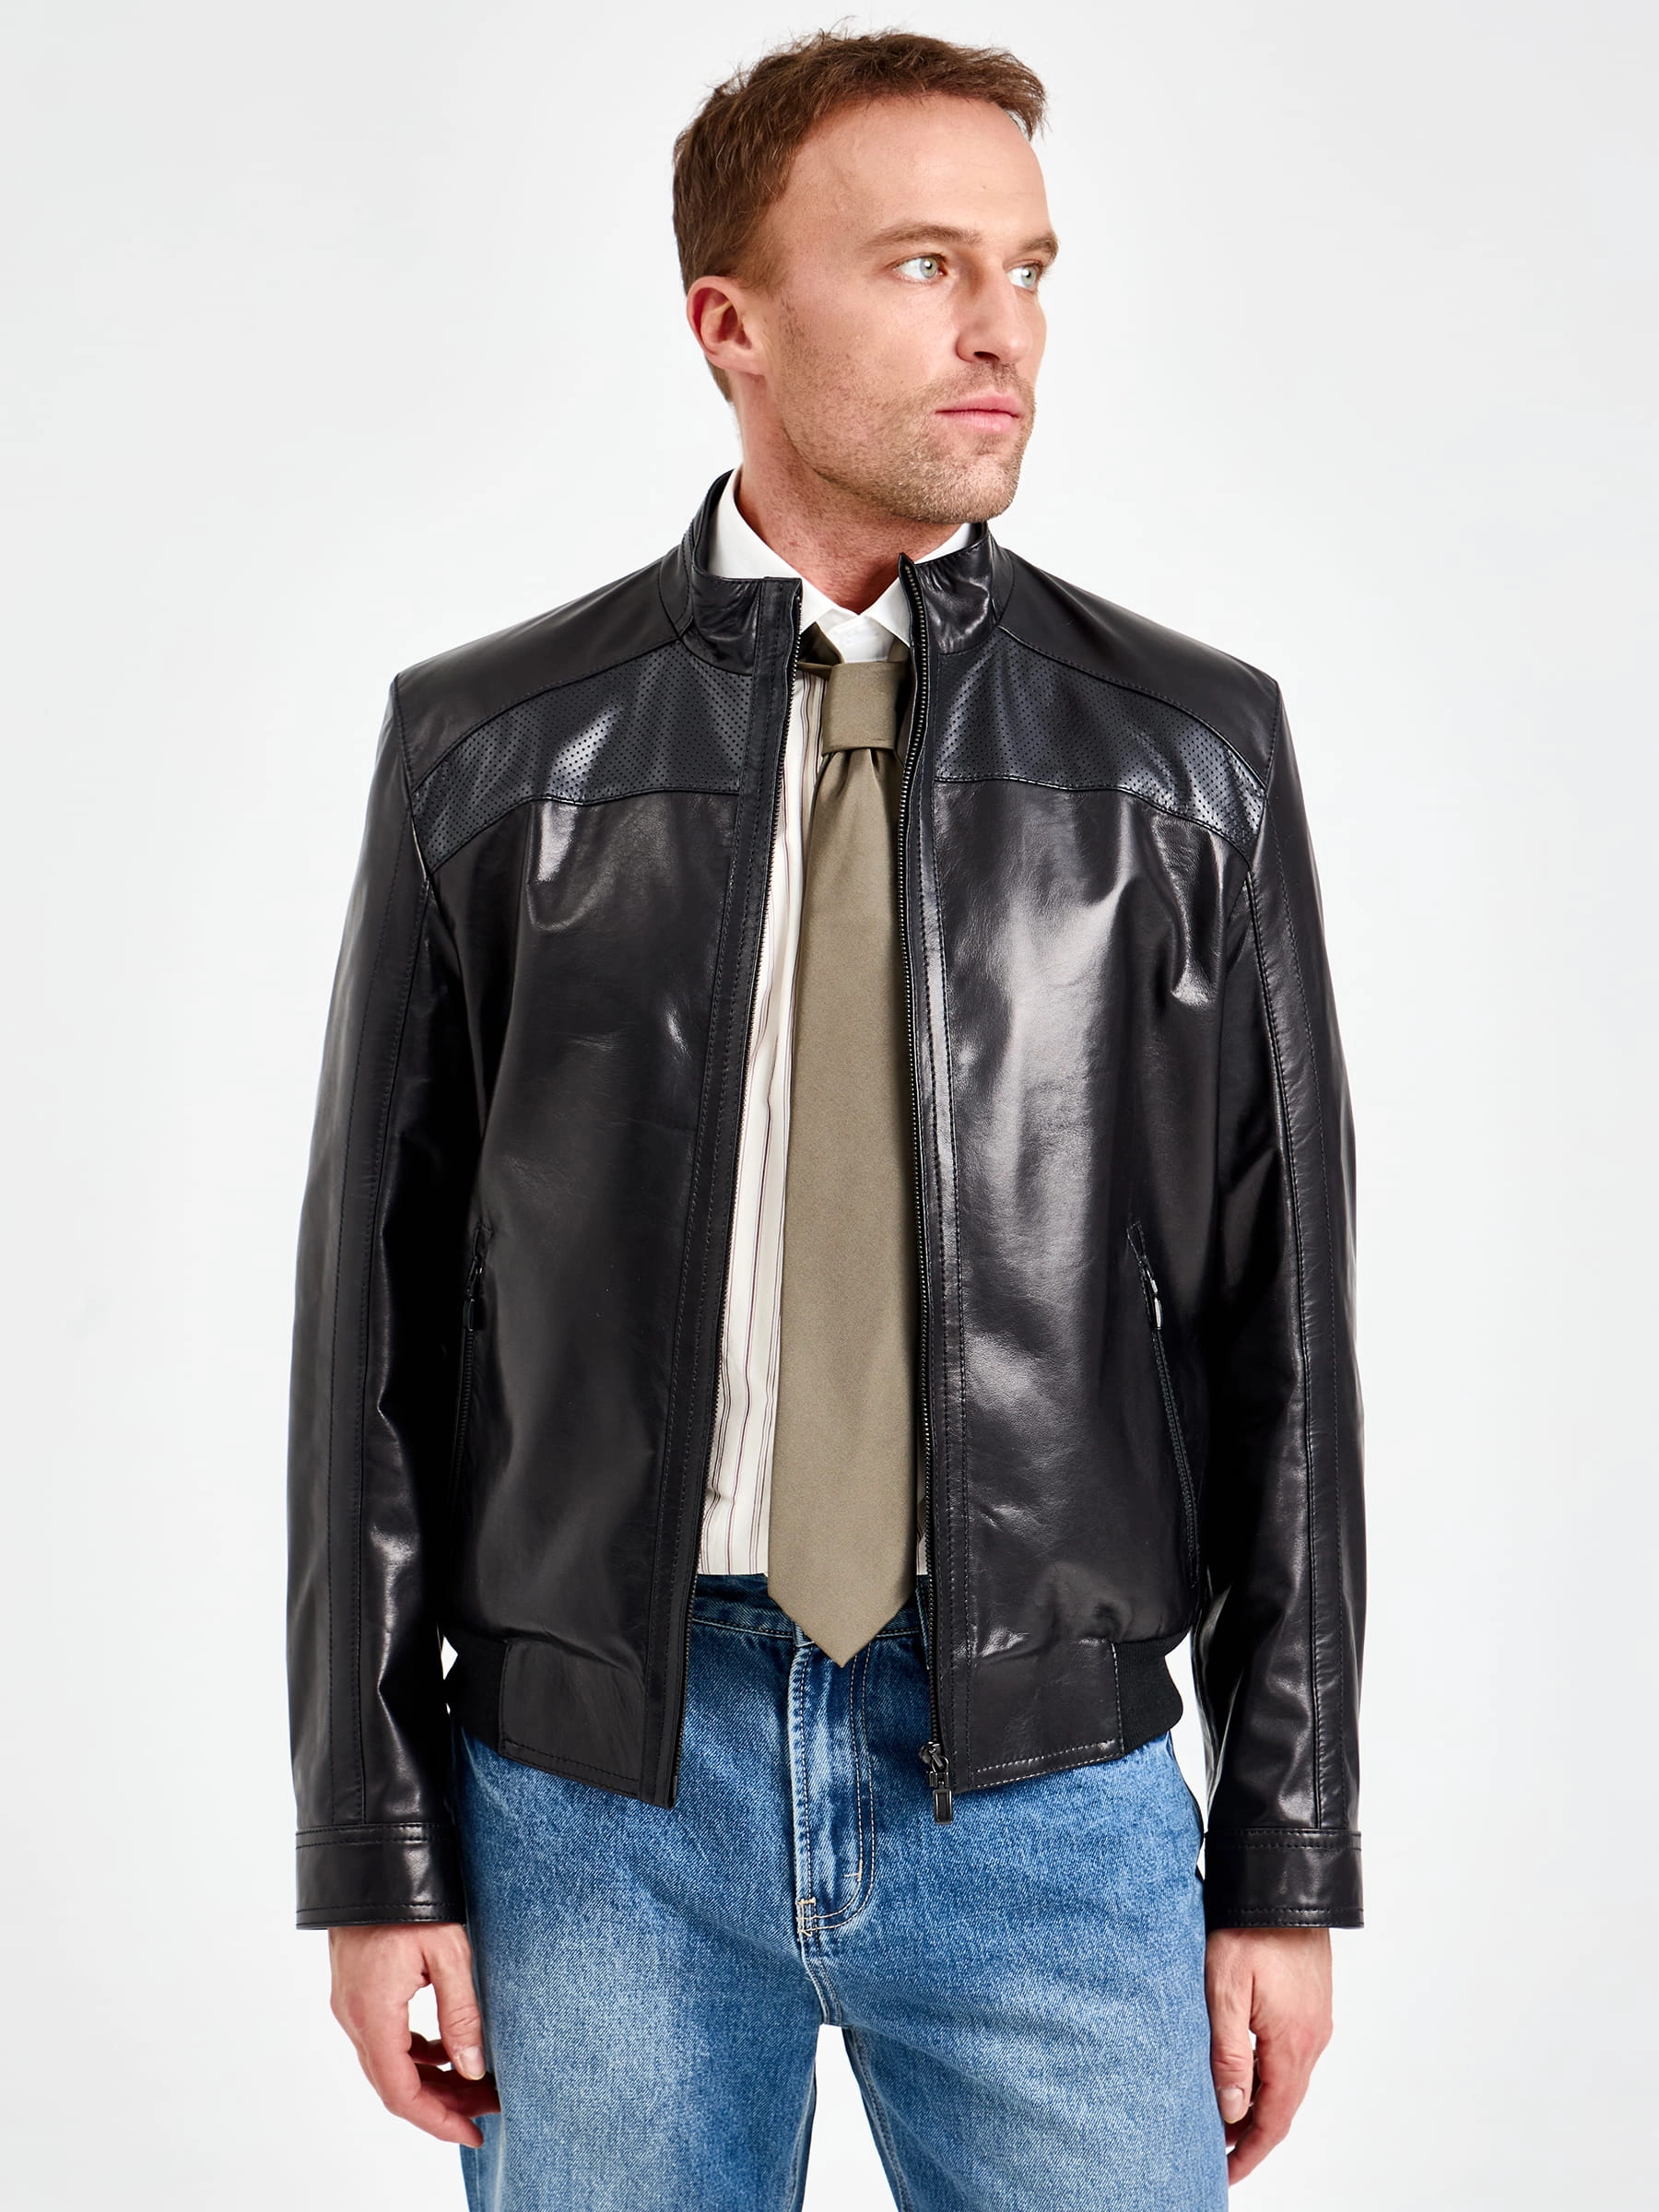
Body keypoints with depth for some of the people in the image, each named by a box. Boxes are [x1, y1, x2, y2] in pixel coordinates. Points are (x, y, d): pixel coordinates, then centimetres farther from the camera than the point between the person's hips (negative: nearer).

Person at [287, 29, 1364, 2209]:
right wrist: (379, 1858, 0)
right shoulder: (490, 752, 1)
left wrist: (1289, 1863, 2)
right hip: (600, 1790, 0)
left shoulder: (1192, 752, 2)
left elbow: (1280, 1320, 3)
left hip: (1052, 1789, 0)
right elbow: (375, 1310, 2)